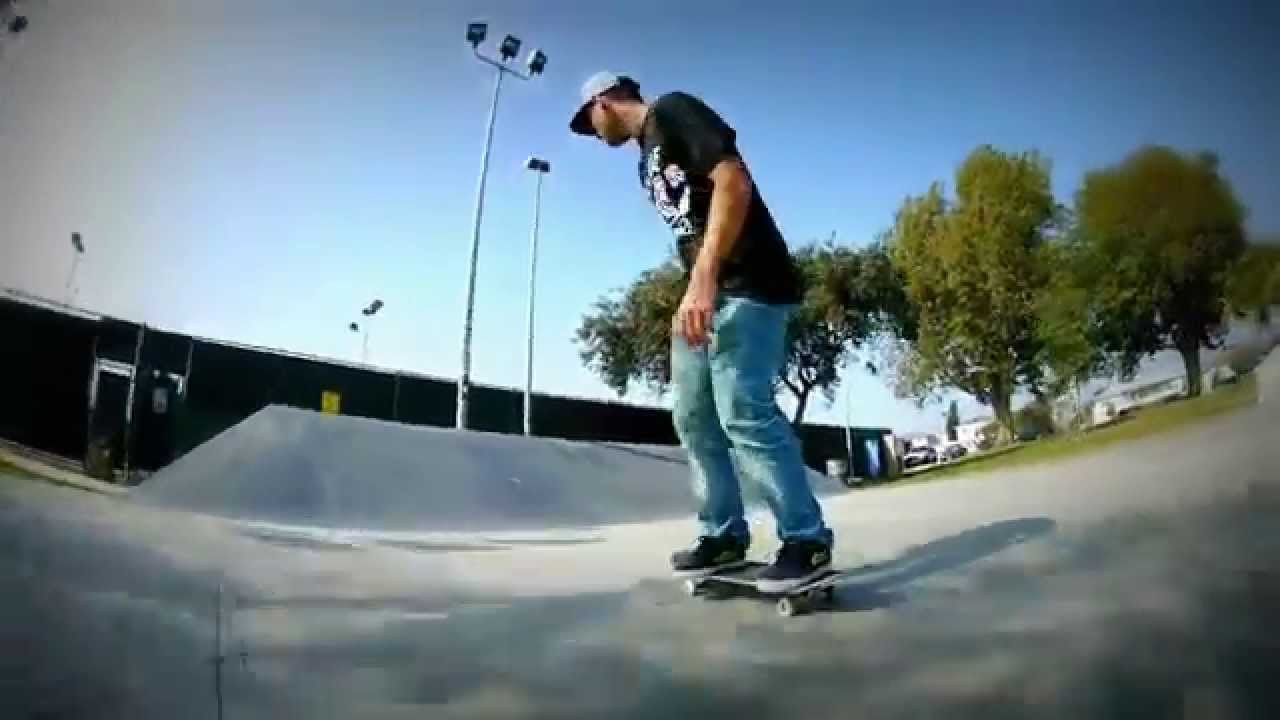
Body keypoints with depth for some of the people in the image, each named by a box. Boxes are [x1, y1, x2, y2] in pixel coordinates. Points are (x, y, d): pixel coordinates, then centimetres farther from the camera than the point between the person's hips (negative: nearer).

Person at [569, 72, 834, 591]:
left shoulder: (673, 110, -3)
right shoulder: (648, 162, 24)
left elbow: (734, 181, -18)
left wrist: (705, 277, -26)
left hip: (747, 286, -10)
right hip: (704, 291, 10)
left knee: (744, 412, -16)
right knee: (693, 418, 8)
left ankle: (807, 539, -6)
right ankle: (724, 534, 15)